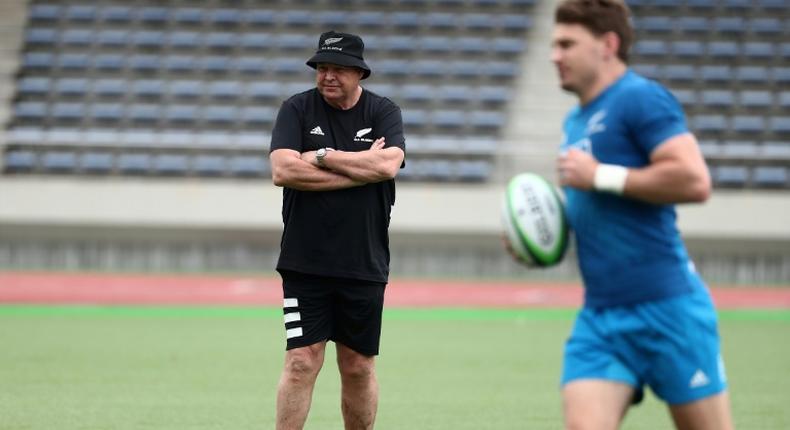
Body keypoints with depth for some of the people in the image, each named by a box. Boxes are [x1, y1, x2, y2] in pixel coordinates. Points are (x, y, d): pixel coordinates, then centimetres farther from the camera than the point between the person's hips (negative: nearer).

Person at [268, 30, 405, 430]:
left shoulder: (384, 112, 4)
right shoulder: (297, 110, 1)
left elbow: (388, 165, -15)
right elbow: (283, 170, -14)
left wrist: (323, 157, -12)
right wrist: (361, 168, -12)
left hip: (364, 264, 2)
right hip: (305, 263, -2)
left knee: (359, 366, 9)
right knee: (302, 361, -8)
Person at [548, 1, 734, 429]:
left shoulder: (640, 98, -9)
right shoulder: (575, 121, 17)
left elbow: (694, 180, -22)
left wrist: (600, 176, -17)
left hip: (667, 308, -7)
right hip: (600, 316, 7)